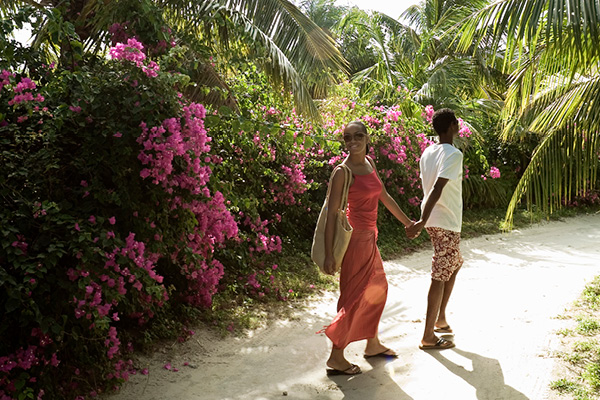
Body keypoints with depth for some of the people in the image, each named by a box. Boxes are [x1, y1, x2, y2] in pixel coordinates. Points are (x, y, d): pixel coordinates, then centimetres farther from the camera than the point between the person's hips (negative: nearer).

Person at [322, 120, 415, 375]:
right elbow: (331, 213, -19)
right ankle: (336, 358, 9)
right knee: (354, 296, -2)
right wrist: (329, 255, -22)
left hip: (369, 237, 9)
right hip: (355, 239, -9)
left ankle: (372, 344, 37)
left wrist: (407, 222, 27)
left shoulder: (369, 163, 8)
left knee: (377, 288, 20)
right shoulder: (343, 172, -16)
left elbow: (384, 197, 19)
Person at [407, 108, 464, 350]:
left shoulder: (427, 153, 8)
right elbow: (437, 189, -28)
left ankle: (440, 319, 31)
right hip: (447, 223, -9)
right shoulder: (453, 154, -17)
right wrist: (423, 222, -33)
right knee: (440, 276, -2)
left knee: (454, 265, 24)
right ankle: (428, 336, 5)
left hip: (434, 221, 9)